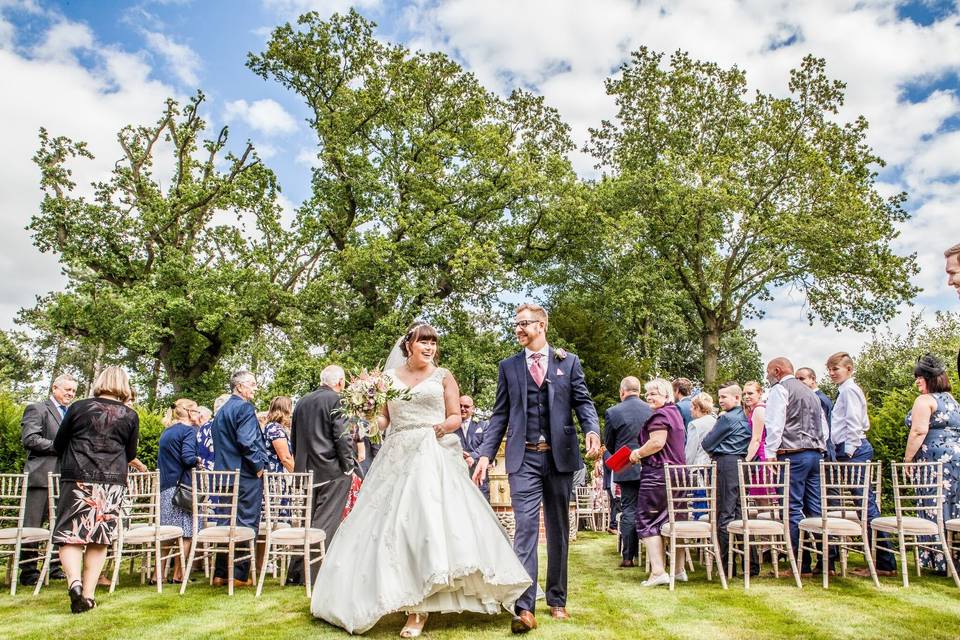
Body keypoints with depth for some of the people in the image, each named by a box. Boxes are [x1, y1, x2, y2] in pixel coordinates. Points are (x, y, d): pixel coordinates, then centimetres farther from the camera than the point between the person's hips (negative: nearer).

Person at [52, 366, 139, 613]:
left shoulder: (79, 407, 1)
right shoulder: (130, 415, 3)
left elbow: (58, 445, 10)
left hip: (77, 479, -1)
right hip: (113, 482, 1)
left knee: (70, 536, 3)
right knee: (100, 539, 8)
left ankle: (74, 580, -19)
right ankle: (88, 594, 6)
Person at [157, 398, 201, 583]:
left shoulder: (166, 432, 18)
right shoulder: (188, 430, -7)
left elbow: (161, 460, 21)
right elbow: (188, 457, -20)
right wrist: (198, 461, -1)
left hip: (164, 487, 8)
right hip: (181, 486, -8)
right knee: (185, 532, 1)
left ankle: (159, 573, 14)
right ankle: (178, 573, 5)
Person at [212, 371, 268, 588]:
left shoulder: (221, 411, 17)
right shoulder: (245, 408, -12)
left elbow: (219, 443, 19)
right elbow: (246, 441, -23)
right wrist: (258, 465, -13)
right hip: (246, 475, -9)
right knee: (246, 524, -2)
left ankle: (220, 573, 18)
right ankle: (240, 574, 1)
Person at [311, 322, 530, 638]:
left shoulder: (443, 376, 7)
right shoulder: (389, 376, 13)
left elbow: (455, 417, 4)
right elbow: (383, 419, 14)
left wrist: (445, 426, -17)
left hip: (434, 455, -3)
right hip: (398, 457, 3)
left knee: (427, 519, -14)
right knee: (394, 523, -1)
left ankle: (419, 609, -9)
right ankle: (411, 600, 15)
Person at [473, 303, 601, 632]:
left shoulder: (569, 362, 7)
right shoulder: (508, 366, 9)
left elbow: (583, 402, 2)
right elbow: (500, 414, 8)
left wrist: (592, 430, -18)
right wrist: (486, 454, 0)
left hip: (560, 456, 1)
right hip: (524, 458, 0)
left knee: (558, 530, 11)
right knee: (526, 527, -8)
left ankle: (557, 599, 26)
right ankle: (524, 607, -7)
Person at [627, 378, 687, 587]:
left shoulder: (659, 415, -12)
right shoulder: (675, 413, 19)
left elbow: (657, 443, -23)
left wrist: (637, 454, -9)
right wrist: (642, 453, 20)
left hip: (658, 473, -10)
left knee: (647, 521, -3)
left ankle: (658, 572, -7)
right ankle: (679, 570, 20)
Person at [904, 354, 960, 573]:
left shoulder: (924, 400, -8)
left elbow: (918, 432, -16)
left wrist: (907, 459, -10)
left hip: (936, 459, -9)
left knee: (935, 509, -5)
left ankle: (939, 561, -3)